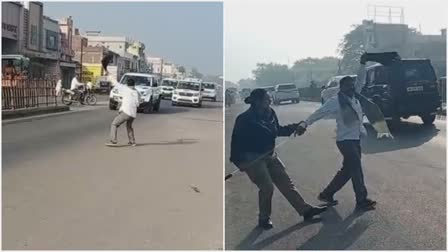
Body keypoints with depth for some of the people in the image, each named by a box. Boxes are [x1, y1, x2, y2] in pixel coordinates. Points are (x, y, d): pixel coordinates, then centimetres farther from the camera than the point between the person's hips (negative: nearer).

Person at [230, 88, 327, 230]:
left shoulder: (270, 114, 1)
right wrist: (238, 161, -21)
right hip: (252, 159, -7)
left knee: (286, 183, 9)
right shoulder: (245, 119, -19)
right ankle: (264, 218, 11)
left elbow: (278, 130, 18)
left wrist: (295, 127, 11)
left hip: (269, 155, 7)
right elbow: (237, 140, -17)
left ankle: (305, 209, 17)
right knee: (267, 187, -12)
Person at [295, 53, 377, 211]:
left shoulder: (354, 97, 8)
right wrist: (305, 124, -25)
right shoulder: (335, 101, -13)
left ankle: (327, 194, 24)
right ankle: (362, 201, 6)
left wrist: (363, 64, 3)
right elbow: (319, 113, -16)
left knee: (348, 170, 14)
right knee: (356, 169, -5)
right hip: (345, 140, -8)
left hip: (356, 139, 8)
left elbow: (361, 81, 14)